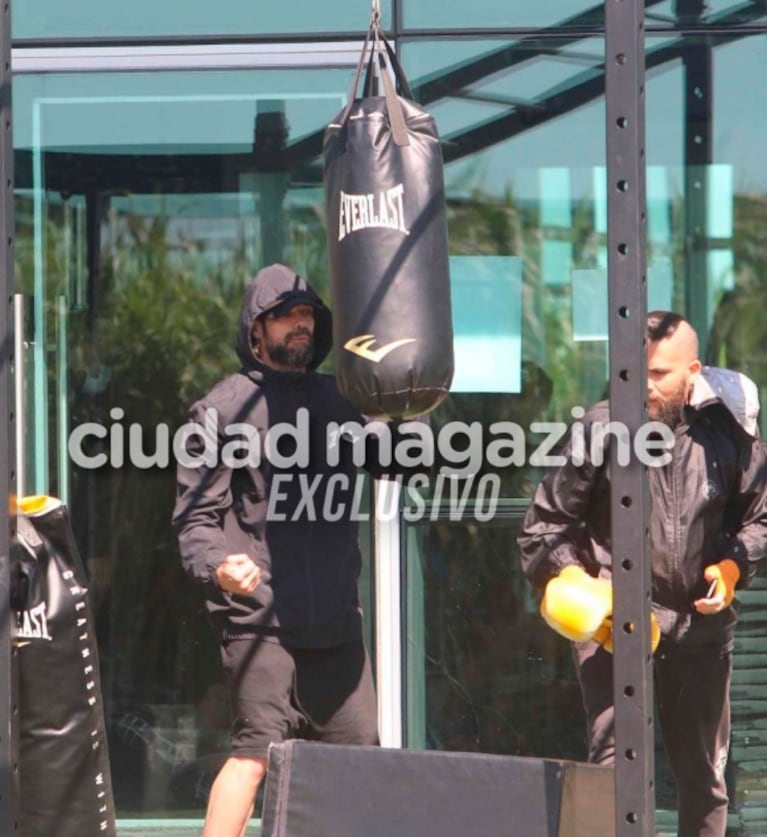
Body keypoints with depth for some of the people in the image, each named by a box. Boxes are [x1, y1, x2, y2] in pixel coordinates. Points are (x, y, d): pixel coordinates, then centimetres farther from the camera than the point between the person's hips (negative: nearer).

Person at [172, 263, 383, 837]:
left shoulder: (339, 401, 20)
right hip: (260, 618, -6)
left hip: (336, 618, 6)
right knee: (257, 750, -16)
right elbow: (195, 514, -2)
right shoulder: (224, 408, 3)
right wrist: (217, 567, -22)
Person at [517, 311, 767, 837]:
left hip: (701, 625, 3)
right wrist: (568, 577, -13)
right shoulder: (600, 429, -6)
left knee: (704, 774, 13)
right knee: (616, 758, -16)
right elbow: (546, 520, 3)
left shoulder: (724, 433, 0)